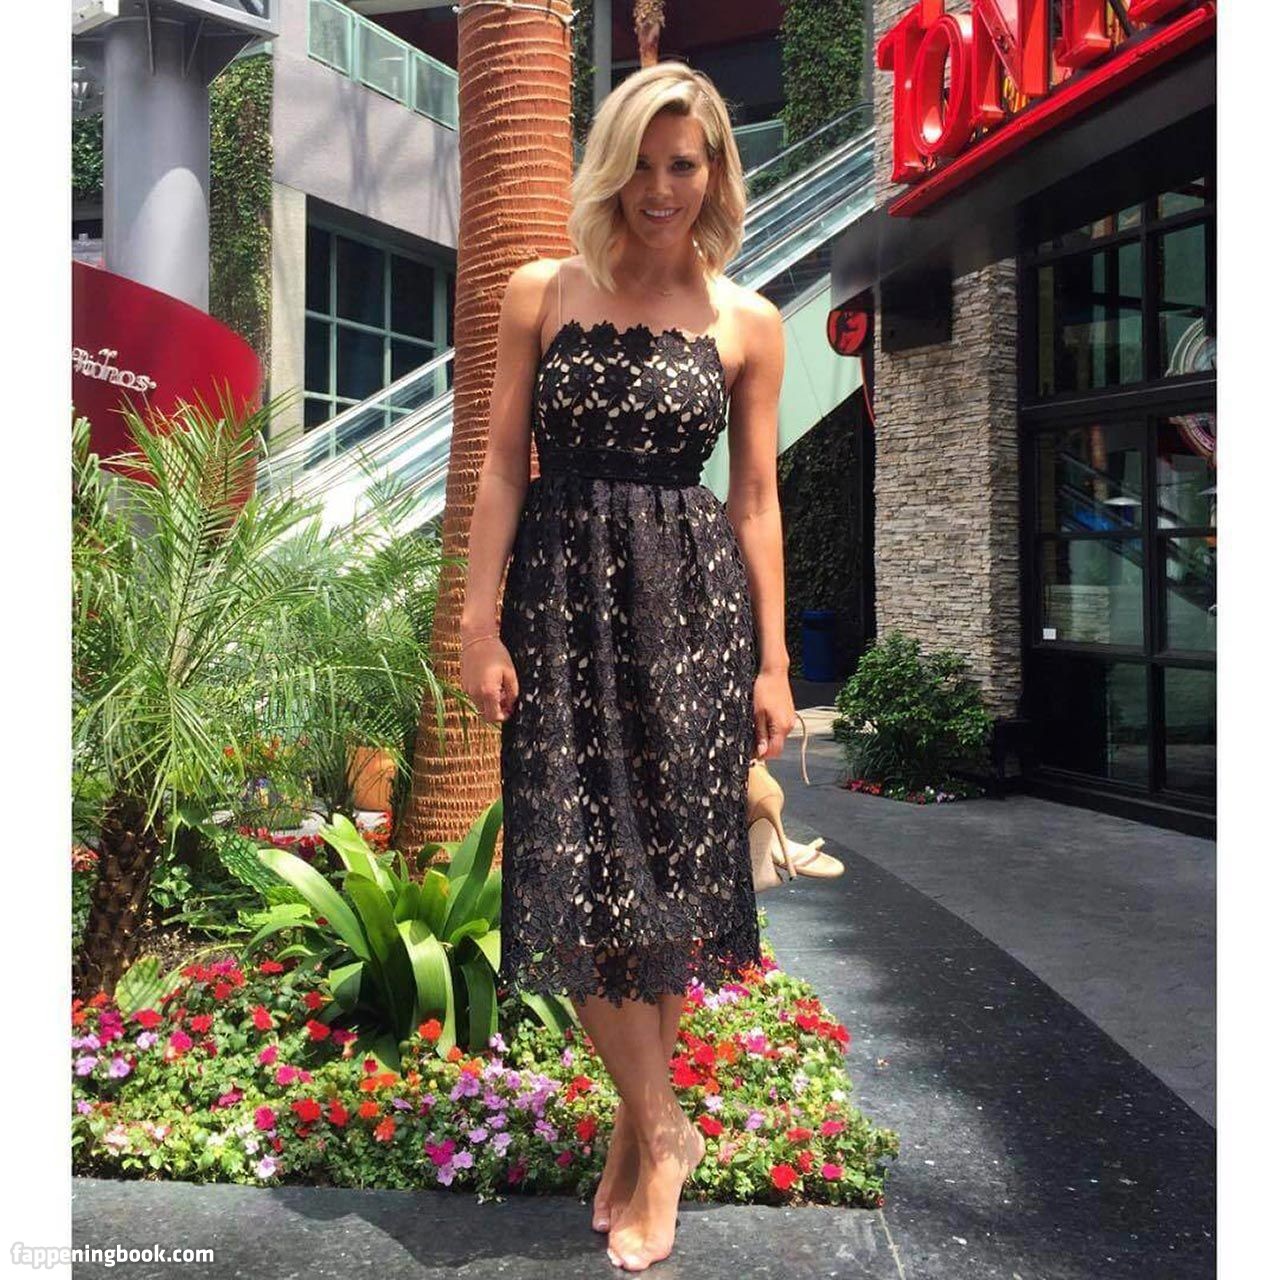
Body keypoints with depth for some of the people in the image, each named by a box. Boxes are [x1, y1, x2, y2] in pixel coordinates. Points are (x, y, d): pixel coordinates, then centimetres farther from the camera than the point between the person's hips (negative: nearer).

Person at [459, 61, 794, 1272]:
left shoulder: (748, 322, 5)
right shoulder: (540, 295, 4)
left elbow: (755, 500, 6)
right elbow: (502, 468, 1)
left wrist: (772, 658, 2)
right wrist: (481, 625, -5)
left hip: (693, 605, 0)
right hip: (563, 597, 0)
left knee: (668, 865, 5)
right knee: (577, 870, -2)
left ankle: (640, 1122, 25)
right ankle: (662, 1129, 16)